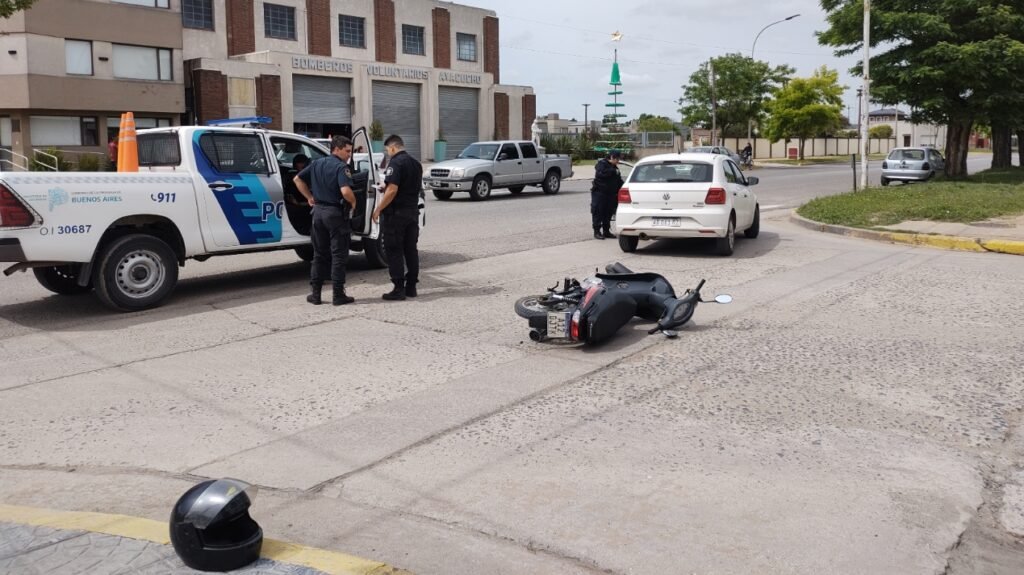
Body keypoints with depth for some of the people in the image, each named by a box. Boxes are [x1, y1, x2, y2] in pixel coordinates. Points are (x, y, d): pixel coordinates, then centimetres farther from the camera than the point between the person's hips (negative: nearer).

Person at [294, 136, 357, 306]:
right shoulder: (341, 167, -13)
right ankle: (338, 295, 3)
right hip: (336, 212, -7)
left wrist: (309, 197, 16)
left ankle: (315, 293, 14)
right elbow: (345, 191, -27)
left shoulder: (317, 164, 10)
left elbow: (297, 179, 16)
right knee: (339, 255, 1)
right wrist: (353, 202, -8)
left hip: (318, 211, 7)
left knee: (319, 254, 14)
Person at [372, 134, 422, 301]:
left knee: (394, 251, -2)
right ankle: (411, 287, 16)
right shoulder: (416, 164, 13)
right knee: (411, 250, 11)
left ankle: (399, 289, -3)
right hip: (413, 211, 8)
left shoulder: (396, 163, -15)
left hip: (396, 212, -8)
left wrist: (378, 210, -18)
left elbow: (392, 190, -23)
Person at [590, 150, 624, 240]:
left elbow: (619, 182, 21)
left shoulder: (614, 168, 18)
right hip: (599, 193, -8)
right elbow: (600, 173, -26)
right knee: (598, 213, -6)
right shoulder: (602, 164, -7)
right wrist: (612, 171, -23)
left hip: (610, 194, 8)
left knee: (608, 213, 9)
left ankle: (606, 231, 16)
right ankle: (597, 232, -2)